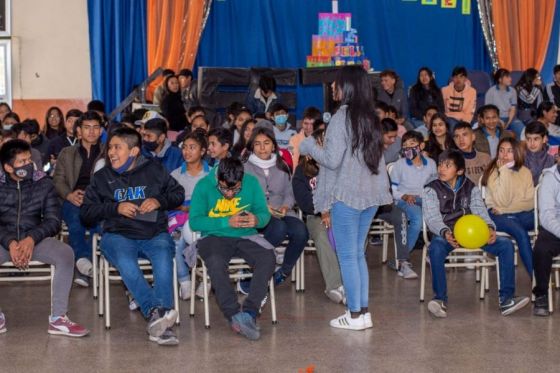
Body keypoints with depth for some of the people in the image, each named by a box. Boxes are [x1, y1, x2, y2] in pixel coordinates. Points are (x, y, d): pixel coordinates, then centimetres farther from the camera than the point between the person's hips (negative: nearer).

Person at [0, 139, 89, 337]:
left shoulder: (44, 183, 1)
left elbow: (53, 221, -3)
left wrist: (31, 239, -21)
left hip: (36, 239, 0)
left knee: (65, 253, -30)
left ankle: (58, 318, -25)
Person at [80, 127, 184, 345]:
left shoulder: (154, 170, 13)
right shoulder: (101, 177, 15)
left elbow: (178, 194, 19)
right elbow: (85, 214, 10)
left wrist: (159, 201, -2)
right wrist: (116, 208, -5)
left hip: (155, 234, 0)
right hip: (119, 235, 0)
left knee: (163, 260, -35)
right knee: (125, 263, -36)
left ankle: (159, 322, -43)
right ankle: (156, 311, -44)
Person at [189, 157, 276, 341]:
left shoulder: (251, 182, -1)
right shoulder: (204, 186, -7)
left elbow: (264, 213, 3)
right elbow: (194, 221, -12)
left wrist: (257, 220, -23)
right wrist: (227, 222, -22)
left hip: (246, 236, 2)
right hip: (214, 236, -2)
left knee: (268, 258, -28)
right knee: (216, 262, -36)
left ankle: (249, 312, -30)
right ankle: (235, 315, -31)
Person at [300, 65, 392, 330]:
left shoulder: (341, 117, -13)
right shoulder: (370, 118, 10)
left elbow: (332, 160, -15)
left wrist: (308, 146, 0)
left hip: (347, 195, -7)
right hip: (371, 194, 7)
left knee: (347, 256, 0)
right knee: (358, 254, 14)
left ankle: (355, 316, 4)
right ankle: (363, 312, 15)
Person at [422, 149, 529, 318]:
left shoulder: (471, 188, 15)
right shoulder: (431, 190, 5)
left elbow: (480, 211, 4)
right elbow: (432, 218, -7)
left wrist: (490, 227, -19)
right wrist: (445, 233, -29)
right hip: (445, 234, -3)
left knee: (506, 245, -17)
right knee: (436, 248, -40)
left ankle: (506, 299, -18)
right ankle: (440, 299, -29)